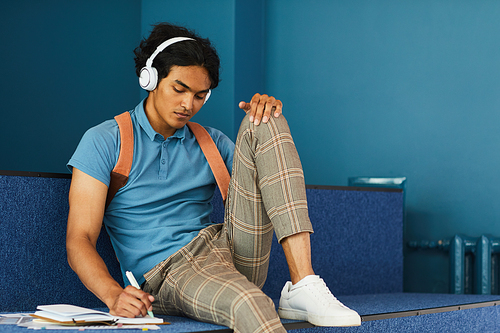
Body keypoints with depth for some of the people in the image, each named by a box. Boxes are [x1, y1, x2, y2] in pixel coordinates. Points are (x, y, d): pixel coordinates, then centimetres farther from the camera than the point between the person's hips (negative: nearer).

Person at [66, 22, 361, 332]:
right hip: (168, 273, -6)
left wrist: (269, 117, 0)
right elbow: (80, 241, -3)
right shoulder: (103, 142, 5)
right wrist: (113, 294, -24)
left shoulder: (211, 142, 20)